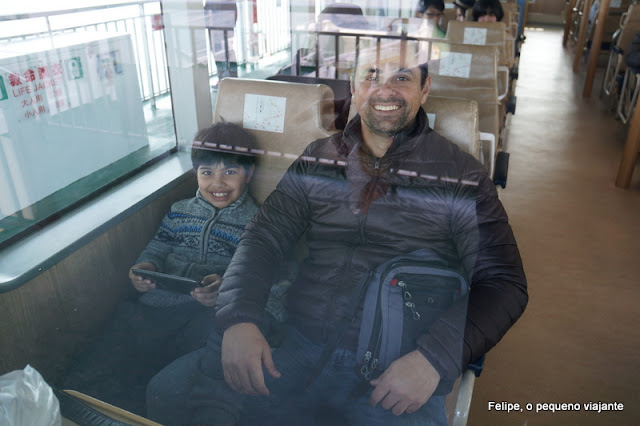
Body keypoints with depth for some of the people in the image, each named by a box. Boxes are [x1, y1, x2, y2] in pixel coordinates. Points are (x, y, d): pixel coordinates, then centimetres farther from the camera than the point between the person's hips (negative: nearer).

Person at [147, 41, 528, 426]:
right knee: (170, 391, -14)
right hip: (297, 346, 3)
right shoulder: (318, 160, 10)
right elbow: (263, 240, 7)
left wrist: (435, 358, -17)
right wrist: (238, 319, -11)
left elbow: (503, 283, -1)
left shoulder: (461, 176, 1)